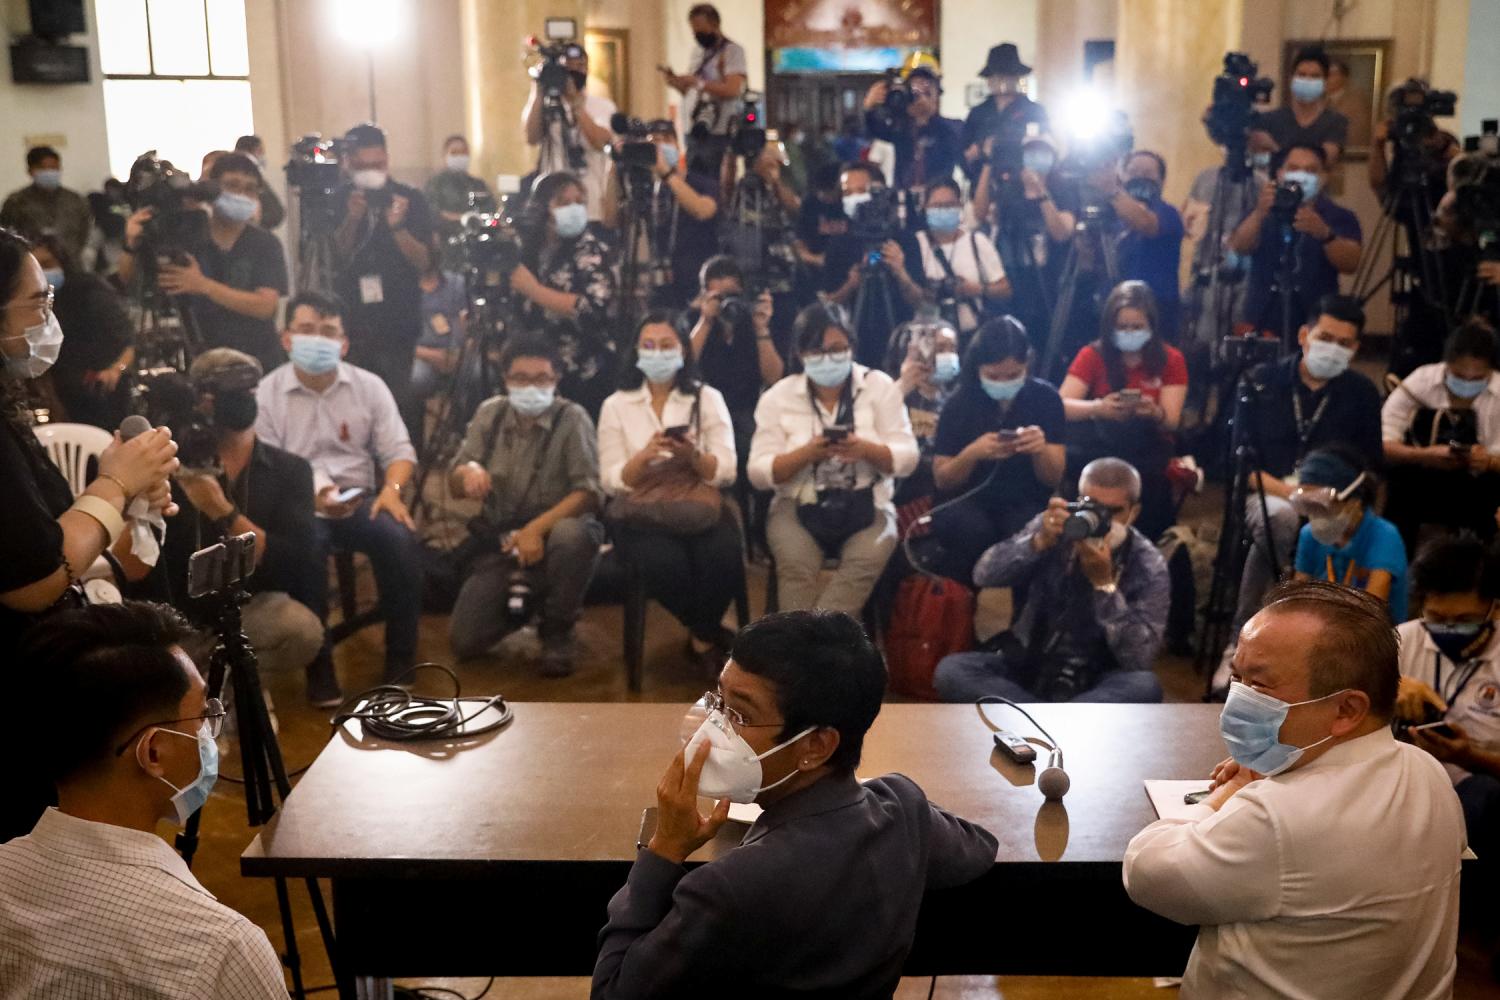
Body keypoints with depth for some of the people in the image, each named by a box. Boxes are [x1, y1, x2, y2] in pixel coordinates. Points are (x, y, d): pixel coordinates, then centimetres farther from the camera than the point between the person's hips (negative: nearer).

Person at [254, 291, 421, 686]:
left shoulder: (369, 386, 7)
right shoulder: (266, 393, 0)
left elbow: (399, 450, 5)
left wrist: (392, 489, -18)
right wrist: (309, 496, -24)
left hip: (359, 500, 2)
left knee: (401, 538, -28)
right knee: (306, 546, -37)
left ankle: (401, 659, -14)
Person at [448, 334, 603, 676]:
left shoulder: (571, 418, -12)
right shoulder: (489, 413, 1)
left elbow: (590, 491, -20)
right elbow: (455, 485, 3)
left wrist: (537, 528, -32)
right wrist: (468, 472, -22)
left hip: (554, 534, -3)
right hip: (501, 544, 3)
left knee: (571, 535, -40)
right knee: (463, 642, -11)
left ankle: (557, 630, -12)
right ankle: (521, 602, 22)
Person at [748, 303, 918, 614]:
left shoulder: (879, 386, 4)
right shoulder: (778, 397, 4)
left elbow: (907, 458, -1)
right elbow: (759, 472, -2)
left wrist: (866, 449, -22)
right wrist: (806, 453, -20)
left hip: (866, 506, 0)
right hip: (798, 506, 0)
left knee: (867, 560, -31)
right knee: (796, 564, -31)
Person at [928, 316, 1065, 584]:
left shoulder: (1045, 398, -2)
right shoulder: (960, 404, -3)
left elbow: (1054, 479, -1)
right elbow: (942, 480, -3)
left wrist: (1042, 451, -24)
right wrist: (972, 453, -24)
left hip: (1025, 502, 1)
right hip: (968, 500, 0)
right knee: (973, 531, -35)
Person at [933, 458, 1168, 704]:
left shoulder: (1149, 567, -11)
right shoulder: (1054, 527, -4)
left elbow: (1140, 660, -21)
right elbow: (984, 575, -13)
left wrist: (1104, 583, -29)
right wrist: (1039, 542, -28)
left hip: (1096, 684, -2)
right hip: (1027, 667, 3)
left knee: (1144, 686, -34)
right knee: (950, 670, -24)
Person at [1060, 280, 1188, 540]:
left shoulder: (1171, 360, 0)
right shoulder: (1092, 355, -1)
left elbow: (1171, 422, -6)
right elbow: (1061, 405, -12)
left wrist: (1155, 413, -31)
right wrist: (1097, 408, -33)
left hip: (1149, 448, 0)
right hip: (1098, 444, 0)